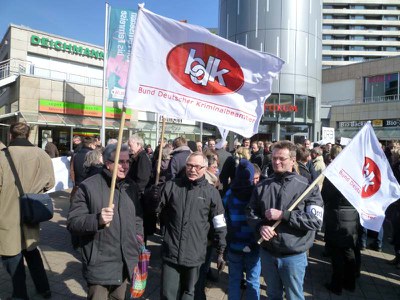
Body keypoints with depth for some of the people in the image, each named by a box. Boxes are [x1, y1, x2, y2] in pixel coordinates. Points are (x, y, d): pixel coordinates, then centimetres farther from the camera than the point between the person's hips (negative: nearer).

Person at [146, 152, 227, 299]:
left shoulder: (211, 192, -5)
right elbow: (155, 208, 5)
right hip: (170, 253, 1)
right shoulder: (171, 185, -3)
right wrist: (153, 197, -17)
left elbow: (220, 225, 1)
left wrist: (220, 252, 5)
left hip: (195, 255, 0)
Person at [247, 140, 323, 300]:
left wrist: (283, 215, -23)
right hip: (267, 253, 3)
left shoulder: (307, 186, -11)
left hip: (294, 256, -3)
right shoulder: (262, 186, 0)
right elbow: (251, 212, 4)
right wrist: (261, 226, -16)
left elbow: (316, 221, -17)